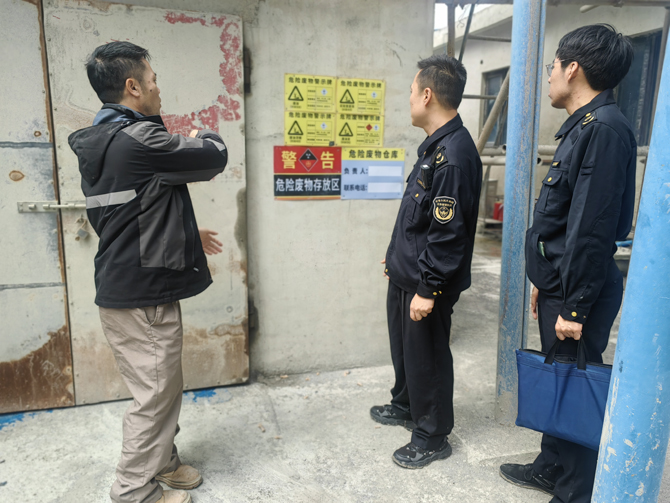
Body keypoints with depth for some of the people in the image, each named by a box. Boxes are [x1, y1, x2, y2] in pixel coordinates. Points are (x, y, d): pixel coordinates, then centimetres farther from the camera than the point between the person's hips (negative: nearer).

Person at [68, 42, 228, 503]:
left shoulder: (99, 142, 12)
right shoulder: (139, 139, -21)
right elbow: (215, 158, -13)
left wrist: (186, 234, 20)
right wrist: (204, 137, 10)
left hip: (127, 286, 10)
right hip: (143, 295, -10)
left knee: (166, 386, 22)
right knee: (154, 395, 5)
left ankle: (163, 461, 39)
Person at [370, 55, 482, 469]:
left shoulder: (454, 154, -23)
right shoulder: (435, 145, 9)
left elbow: (448, 233, -26)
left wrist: (428, 289, -23)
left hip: (427, 283, -10)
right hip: (406, 274, 10)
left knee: (427, 357, 7)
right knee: (403, 346, 24)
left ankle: (432, 437, 27)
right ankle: (405, 405, 46)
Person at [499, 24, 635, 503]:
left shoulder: (604, 130, -19)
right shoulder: (582, 127, 12)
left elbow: (593, 231, -24)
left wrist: (575, 307, -21)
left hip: (579, 294, -10)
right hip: (559, 285, 10)